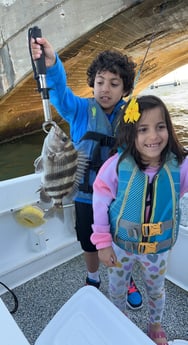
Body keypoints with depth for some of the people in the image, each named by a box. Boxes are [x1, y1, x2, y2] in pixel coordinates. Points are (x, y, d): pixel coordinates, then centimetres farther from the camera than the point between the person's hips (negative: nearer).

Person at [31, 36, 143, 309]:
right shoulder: (80, 110, -10)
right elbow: (60, 92, -31)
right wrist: (51, 65, -50)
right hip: (87, 196, 1)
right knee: (90, 245, 22)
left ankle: (127, 281, 53)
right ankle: (93, 279, 55)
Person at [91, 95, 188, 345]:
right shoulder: (116, 165, -24)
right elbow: (101, 204, -14)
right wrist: (103, 243, -8)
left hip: (158, 248, 1)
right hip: (120, 244, 0)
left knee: (156, 290, 29)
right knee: (117, 289, 26)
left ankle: (155, 324, 63)